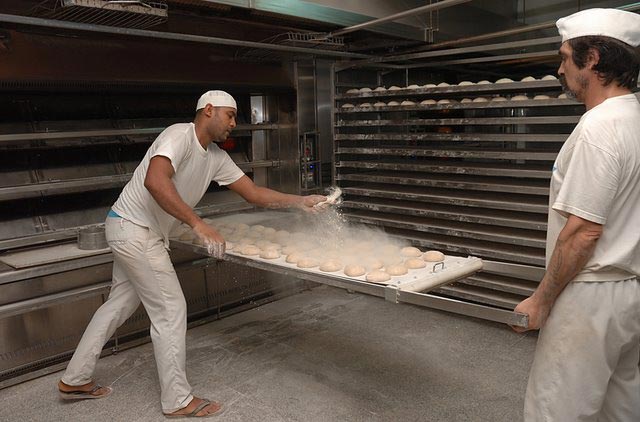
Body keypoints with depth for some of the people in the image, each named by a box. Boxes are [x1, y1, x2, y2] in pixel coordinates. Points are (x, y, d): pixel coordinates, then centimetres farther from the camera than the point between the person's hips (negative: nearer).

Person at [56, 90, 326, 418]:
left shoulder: (216, 158, 6)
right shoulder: (179, 136, -20)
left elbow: (254, 193, 8)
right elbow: (154, 181, -38)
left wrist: (300, 202, 0)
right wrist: (198, 225, -39)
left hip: (137, 233, 9)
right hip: (134, 229, -9)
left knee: (119, 304, 18)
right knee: (171, 311, -3)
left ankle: (75, 380, 34)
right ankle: (178, 400, 11)